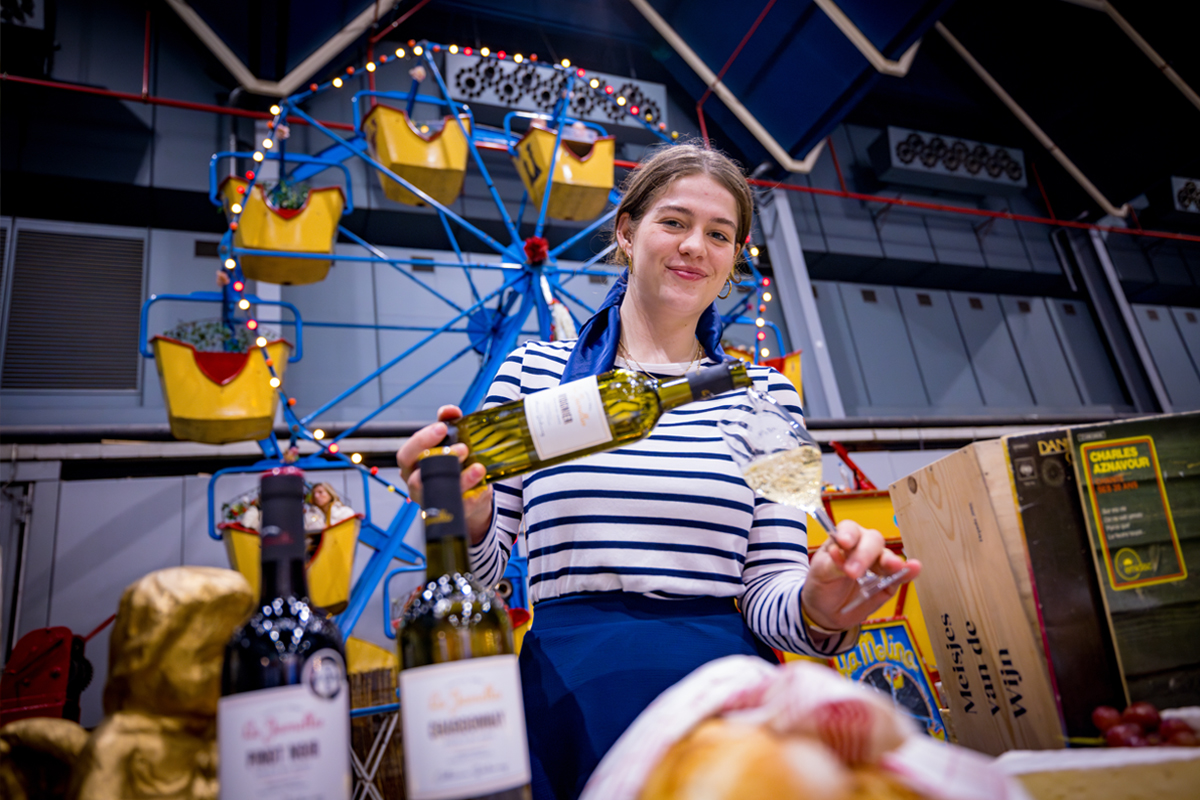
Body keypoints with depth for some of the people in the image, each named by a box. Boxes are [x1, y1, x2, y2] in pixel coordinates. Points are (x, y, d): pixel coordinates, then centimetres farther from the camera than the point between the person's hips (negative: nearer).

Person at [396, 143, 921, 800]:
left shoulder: (765, 394, 7)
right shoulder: (533, 371, 4)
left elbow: (769, 590, 3)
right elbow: (483, 573, 5)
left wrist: (818, 609, -21)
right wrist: (467, 517, -18)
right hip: (570, 690, 0)